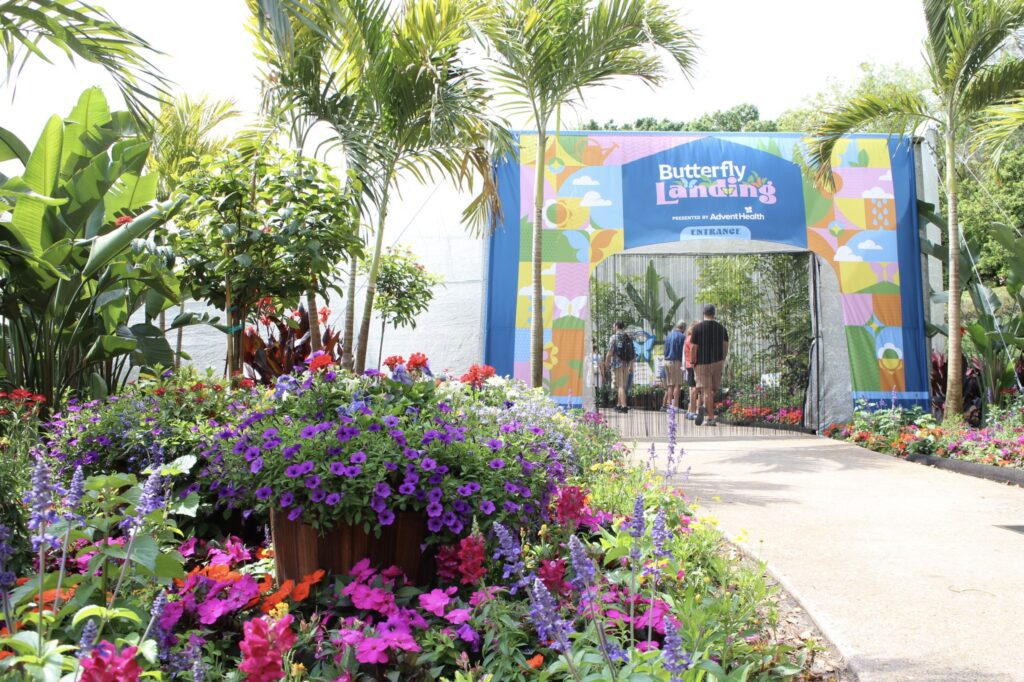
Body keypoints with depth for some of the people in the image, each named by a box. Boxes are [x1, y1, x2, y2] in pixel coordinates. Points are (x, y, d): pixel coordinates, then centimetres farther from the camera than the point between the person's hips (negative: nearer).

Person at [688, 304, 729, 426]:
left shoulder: (697, 328, -6)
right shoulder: (721, 328, 4)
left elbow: (693, 348, -9)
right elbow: (725, 348, 5)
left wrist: (693, 363, 1)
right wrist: (722, 361, 16)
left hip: (702, 363, -2)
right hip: (717, 362, 2)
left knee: (706, 390, -3)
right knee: (714, 389, 14)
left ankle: (711, 419, -10)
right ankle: (705, 406, -8)